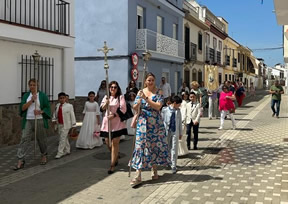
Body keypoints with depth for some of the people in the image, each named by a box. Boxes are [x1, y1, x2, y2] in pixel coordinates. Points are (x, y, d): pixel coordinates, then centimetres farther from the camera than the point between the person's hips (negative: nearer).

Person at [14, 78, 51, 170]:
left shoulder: (42, 95, 0)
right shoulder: (26, 95, 9)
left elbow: (47, 108, 0)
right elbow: (23, 108, -2)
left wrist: (40, 111, -19)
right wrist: (31, 100, -14)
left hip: (40, 120, -2)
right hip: (28, 121, 2)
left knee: (41, 139, 8)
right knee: (24, 139, -7)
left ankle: (44, 156, 31)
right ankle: (20, 161, -7)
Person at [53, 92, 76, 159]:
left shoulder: (69, 106, -9)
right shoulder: (57, 106, 6)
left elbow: (72, 116, -7)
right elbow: (55, 114, 16)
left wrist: (73, 125, -8)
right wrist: (54, 120, -2)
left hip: (66, 125, -5)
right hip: (59, 125, 5)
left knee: (62, 138, -8)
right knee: (65, 138, 16)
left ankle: (60, 153, -4)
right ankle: (67, 151, 29)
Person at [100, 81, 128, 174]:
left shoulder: (120, 97, 1)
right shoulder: (106, 97, 14)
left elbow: (123, 109, -6)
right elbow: (102, 108, 4)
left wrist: (114, 115, -16)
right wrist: (106, 103, -16)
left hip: (117, 122, -4)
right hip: (107, 122, 4)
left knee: (115, 143, -6)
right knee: (107, 142, 7)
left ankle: (112, 165, -1)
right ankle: (115, 158, 33)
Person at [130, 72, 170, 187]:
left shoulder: (159, 93, 1)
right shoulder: (140, 92, 7)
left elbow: (158, 106, -14)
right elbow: (135, 108, 3)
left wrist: (146, 98, -20)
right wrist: (139, 101, -18)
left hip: (156, 124, -1)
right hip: (143, 123, 1)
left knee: (155, 145, 6)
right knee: (140, 146, -4)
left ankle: (154, 170, 25)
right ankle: (138, 175, -4)